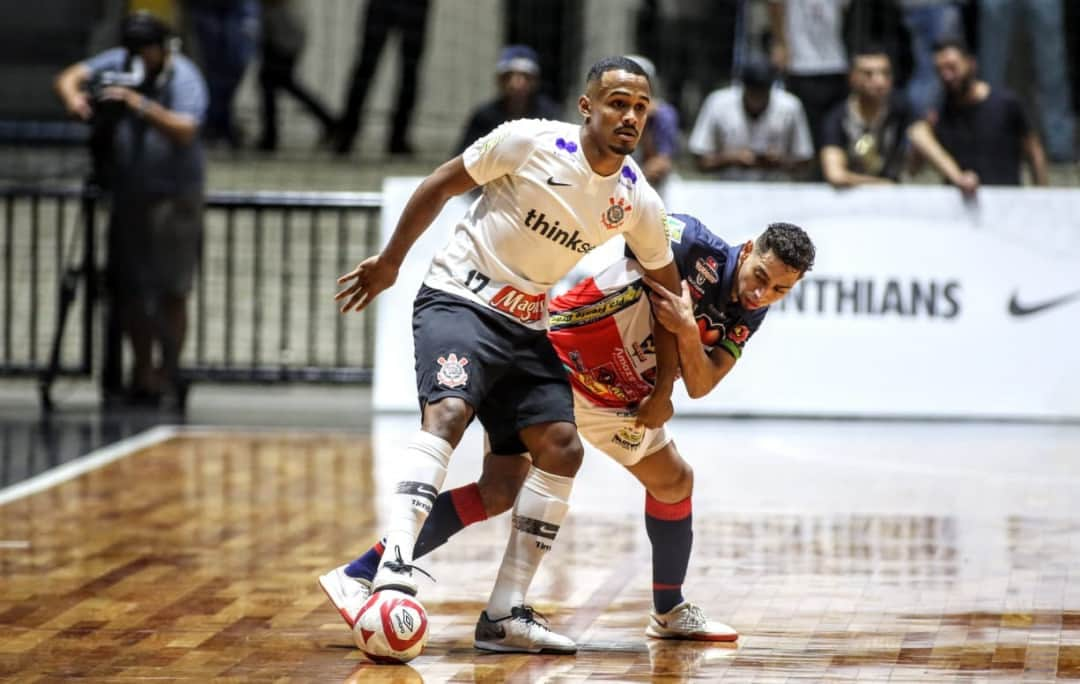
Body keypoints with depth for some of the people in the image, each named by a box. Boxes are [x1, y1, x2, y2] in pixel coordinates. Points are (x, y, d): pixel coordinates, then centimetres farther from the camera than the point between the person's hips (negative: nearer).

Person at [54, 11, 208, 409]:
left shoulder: (184, 79, -11)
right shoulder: (117, 64, 4)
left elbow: (185, 131, -24)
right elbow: (68, 78, -2)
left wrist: (142, 105, -35)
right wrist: (74, 98, -25)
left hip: (173, 197, -5)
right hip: (127, 194, 5)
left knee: (171, 291, -6)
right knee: (128, 289, 7)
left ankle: (169, 374, 2)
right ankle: (143, 373, 19)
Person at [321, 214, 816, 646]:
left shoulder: (746, 318, 1)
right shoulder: (695, 246, -19)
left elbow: (700, 386, -3)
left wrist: (687, 331, -24)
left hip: (613, 397, 8)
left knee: (675, 482, 18)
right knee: (500, 489, -21)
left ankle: (670, 613, 40)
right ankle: (357, 576, -23)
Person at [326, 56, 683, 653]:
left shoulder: (639, 203, -2)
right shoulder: (529, 143, -15)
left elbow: (667, 290, 13)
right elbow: (442, 185, -2)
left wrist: (664, 388, 13)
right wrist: (390, 261, 2)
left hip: (525, 326, 6)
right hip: (457, 300, -6)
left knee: (562, 448, -5)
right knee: (448, 411, -30)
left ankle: (505, 614, 0)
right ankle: (394, 565, -43)